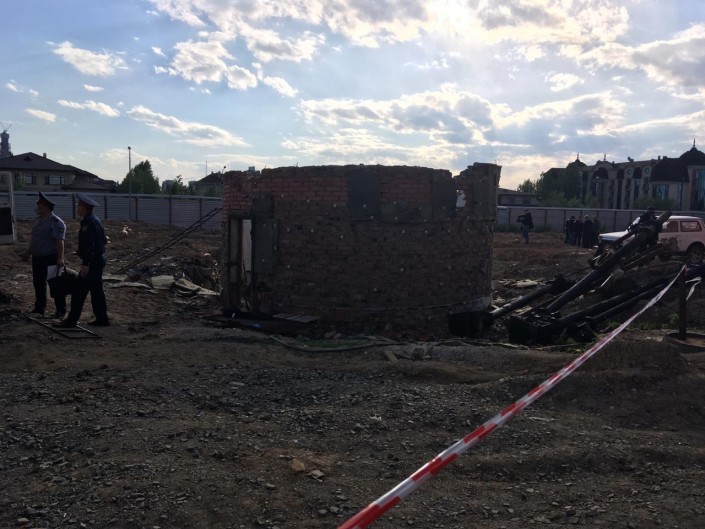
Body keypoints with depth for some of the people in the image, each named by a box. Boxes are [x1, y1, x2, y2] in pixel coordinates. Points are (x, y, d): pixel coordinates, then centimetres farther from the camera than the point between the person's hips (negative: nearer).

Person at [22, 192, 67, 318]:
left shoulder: (56, 222, -16)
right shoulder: (38, 220, 12)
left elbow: (60, 242, -22)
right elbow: (34, 239, 21)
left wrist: (60, 258, -27)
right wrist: (28, 252, 23)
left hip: (51, 258, -8)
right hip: (37, 258, 9)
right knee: (38, 283, 13)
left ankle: (61, 310, 4)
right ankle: (39, 308, 24)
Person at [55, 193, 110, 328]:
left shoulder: (88, 222, -17)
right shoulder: (96, 220, 14)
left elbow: (89, 245, -24)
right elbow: (103, 240, 19)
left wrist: (85, 264, -26)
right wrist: (81, 251, 21)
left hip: (92, 261, -10)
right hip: (99, 258, 10)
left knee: (78, 290, -5)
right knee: (96, 290, 14)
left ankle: (71, 320, 0)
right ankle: (102, 318, 18)